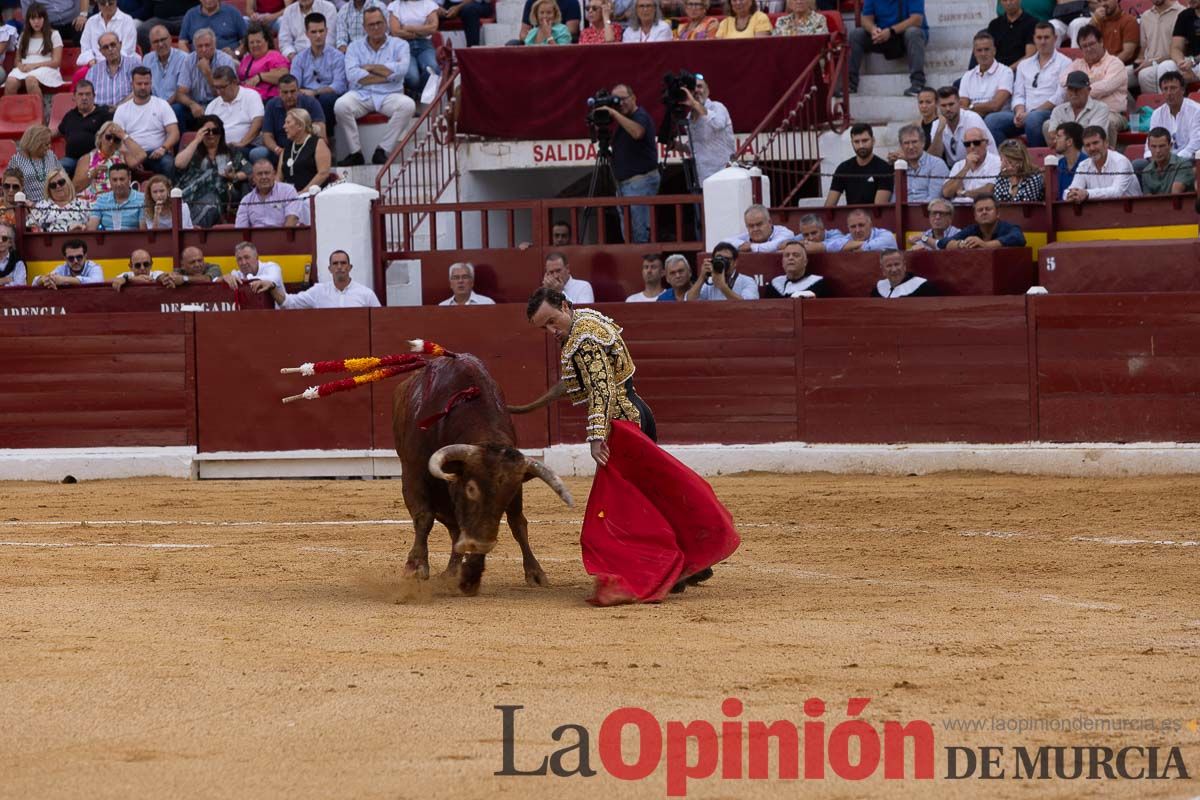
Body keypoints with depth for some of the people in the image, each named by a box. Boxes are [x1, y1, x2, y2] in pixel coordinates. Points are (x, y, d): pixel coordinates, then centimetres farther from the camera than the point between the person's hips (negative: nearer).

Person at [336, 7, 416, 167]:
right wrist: (388, 73, -5)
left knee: (408, 105, -33)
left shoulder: (399, 45, 11)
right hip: (361, 94, 0)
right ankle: (355, 153, -19)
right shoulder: (354, 47, 13)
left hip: (389, 95, 0)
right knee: (341, 105, -31)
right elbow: (353, 75, -5)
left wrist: (370, 67, -3)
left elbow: (401, 70, -9)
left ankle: (382, 150, -22)